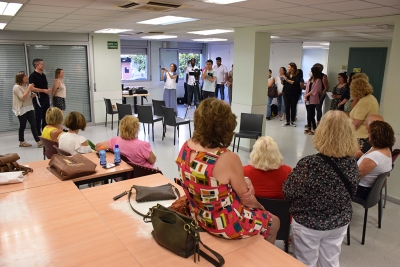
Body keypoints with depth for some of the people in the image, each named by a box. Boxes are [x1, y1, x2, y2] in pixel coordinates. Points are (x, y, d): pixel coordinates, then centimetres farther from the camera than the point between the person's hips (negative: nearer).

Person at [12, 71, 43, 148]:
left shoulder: (26, 86, 11)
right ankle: (22, 142, 17)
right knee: (23, 126, 3)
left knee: (33, 124, -1)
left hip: (29, 108, 7)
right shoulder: (16, 87, -13)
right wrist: (29, 89, -23)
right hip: (22, 110, -7)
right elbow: (22, 98, -23)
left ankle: (38, 141, -4)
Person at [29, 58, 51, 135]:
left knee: (46, 117, 12)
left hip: (46, 98, 8)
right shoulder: (33, 76, -10)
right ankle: (38, 134, 7)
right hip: (38, 99, -8)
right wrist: (43, 90, -21)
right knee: (38, 117, -1)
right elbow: (32, 88, -19)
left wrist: (48, 89, 3)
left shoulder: (43, 75, 15)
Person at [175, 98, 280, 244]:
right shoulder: (229, 159, -33)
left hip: (198, 216, 6)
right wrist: (259, 206, 6)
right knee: (273, 222, 22)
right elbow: (246, 198, -15)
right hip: (226, 225, -6)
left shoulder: (186, 147, -12)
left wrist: (244, 181, -12)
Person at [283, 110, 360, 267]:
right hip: (339, 223, 4)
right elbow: (351, 191, 4)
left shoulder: (308, 164, -29)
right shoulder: (351, 163, -14)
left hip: (308, 224, -4)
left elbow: (288, 194, -17)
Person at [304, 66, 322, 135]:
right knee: (308, 114, 9)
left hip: (313, 100, -7)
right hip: (308, 99, 7)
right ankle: (309, 127, 18)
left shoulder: (318, 80, -9)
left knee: (311, 114, -9)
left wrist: (307, 95, -5)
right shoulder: (310, 79, 14)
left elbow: (314, 90, -13)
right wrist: (306, 96, -1)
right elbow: (307, 88, 11)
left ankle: (314, 129, -2)